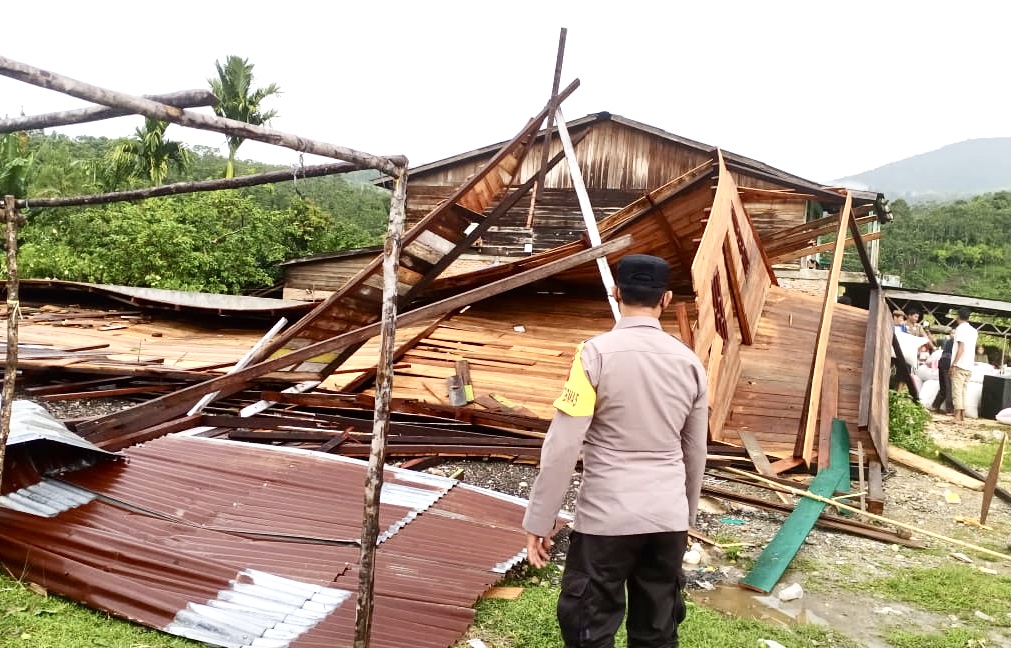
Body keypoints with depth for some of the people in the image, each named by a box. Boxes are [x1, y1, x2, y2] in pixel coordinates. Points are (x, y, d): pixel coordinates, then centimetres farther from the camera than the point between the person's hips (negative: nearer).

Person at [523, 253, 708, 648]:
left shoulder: (597, 353, -11)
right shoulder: (689, 361, 4)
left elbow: (562, 446, -13)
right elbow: (695, 453, 14)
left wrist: (539, 521, -5)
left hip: (606, 518, -5)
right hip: (669, 519, 5)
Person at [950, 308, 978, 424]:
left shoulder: (960, 328, -8)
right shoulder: (973, 331, 14)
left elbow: (961, 348, -15)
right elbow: (972, 348, 19)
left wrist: (954, 364, -15)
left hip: (960, 366, -7)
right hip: (969, 367, 7)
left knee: (957, 391, -7)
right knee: (963, 391, 13)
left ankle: (957, 417, -12)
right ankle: (962, 414, 13)